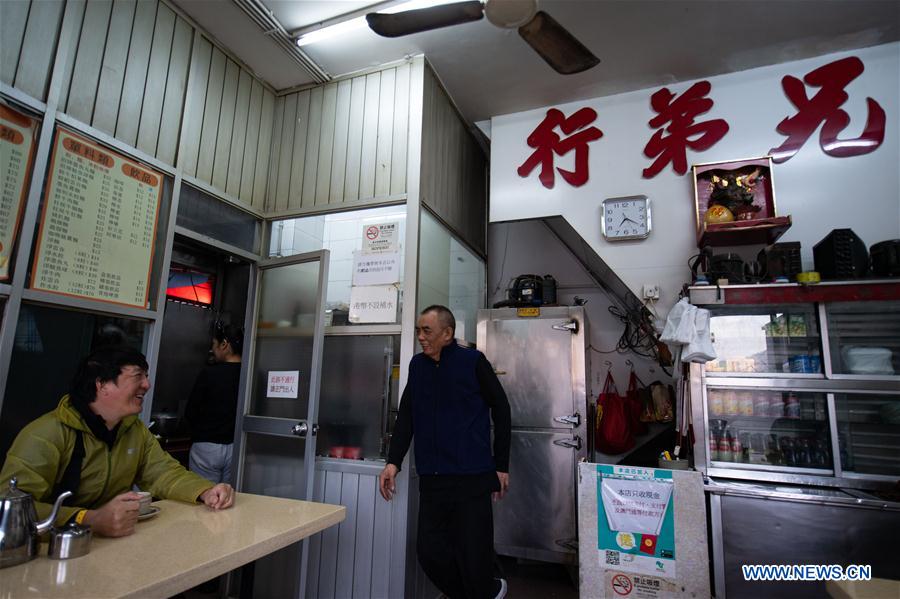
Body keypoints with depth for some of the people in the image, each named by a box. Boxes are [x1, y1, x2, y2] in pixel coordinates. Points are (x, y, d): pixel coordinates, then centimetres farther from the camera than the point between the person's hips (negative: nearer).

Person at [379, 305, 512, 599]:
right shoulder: (417, 365, 7)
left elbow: (501, 410, -1)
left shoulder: (473, 361, -6)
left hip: (472, 478, -5)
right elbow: (406, 417, 10)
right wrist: (393, 462, 1)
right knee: (429, 552, 8)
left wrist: (502, 465, 0)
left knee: (474, 556, 1)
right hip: (431, 479, 5)